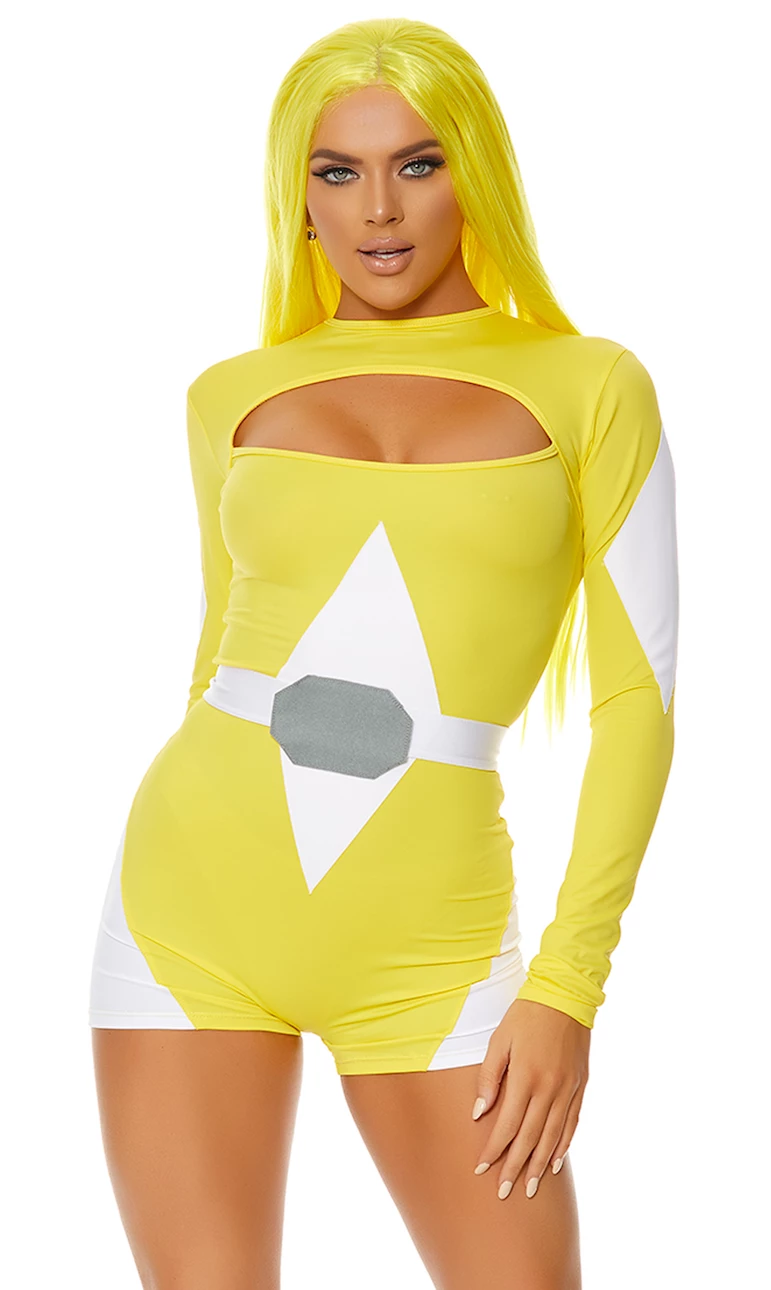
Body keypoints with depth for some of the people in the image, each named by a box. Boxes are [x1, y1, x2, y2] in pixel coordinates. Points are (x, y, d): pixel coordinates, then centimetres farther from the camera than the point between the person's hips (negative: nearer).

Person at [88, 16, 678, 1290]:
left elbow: (637, 703, -1)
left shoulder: (589, 387, 2)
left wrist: (569, 983, -7)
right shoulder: (233, 398, 8)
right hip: (194, 902, 2)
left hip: (422, 939, -1)